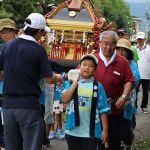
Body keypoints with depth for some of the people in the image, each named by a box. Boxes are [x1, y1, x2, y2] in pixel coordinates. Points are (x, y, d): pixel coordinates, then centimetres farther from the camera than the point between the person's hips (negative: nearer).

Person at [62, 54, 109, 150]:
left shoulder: (98, 86, -1)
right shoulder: (71, 83, 4)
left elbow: (102, 110, -1)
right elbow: (64, 99, -11)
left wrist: (105, 130, -4)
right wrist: (75, 83, -10)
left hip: (91, 132, -1)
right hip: (73, 131, 2)